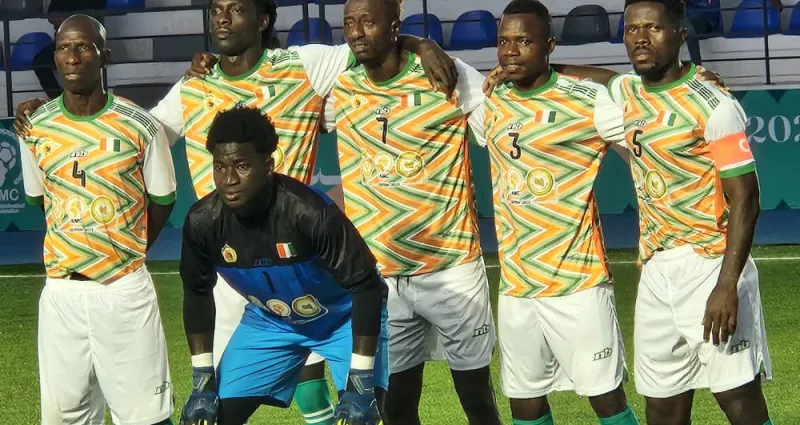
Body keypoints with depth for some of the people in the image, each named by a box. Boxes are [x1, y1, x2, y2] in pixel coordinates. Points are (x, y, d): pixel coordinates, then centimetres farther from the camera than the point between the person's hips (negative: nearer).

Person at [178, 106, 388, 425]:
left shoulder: (310, 211, -35)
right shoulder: (203, 221, -22)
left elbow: (366, 286, -27)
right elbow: (198, 293, -2)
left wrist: (360, 386, -28)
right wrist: (203, 383, -4)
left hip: (344, 317, -4)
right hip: (269, 321, 4)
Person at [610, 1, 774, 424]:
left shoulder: (714, 106, -12)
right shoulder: (627, 93, 8)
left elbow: (744, 201, -15)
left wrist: (727, 285, -23)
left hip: (708, 265, -7)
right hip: (655, 270, 7)